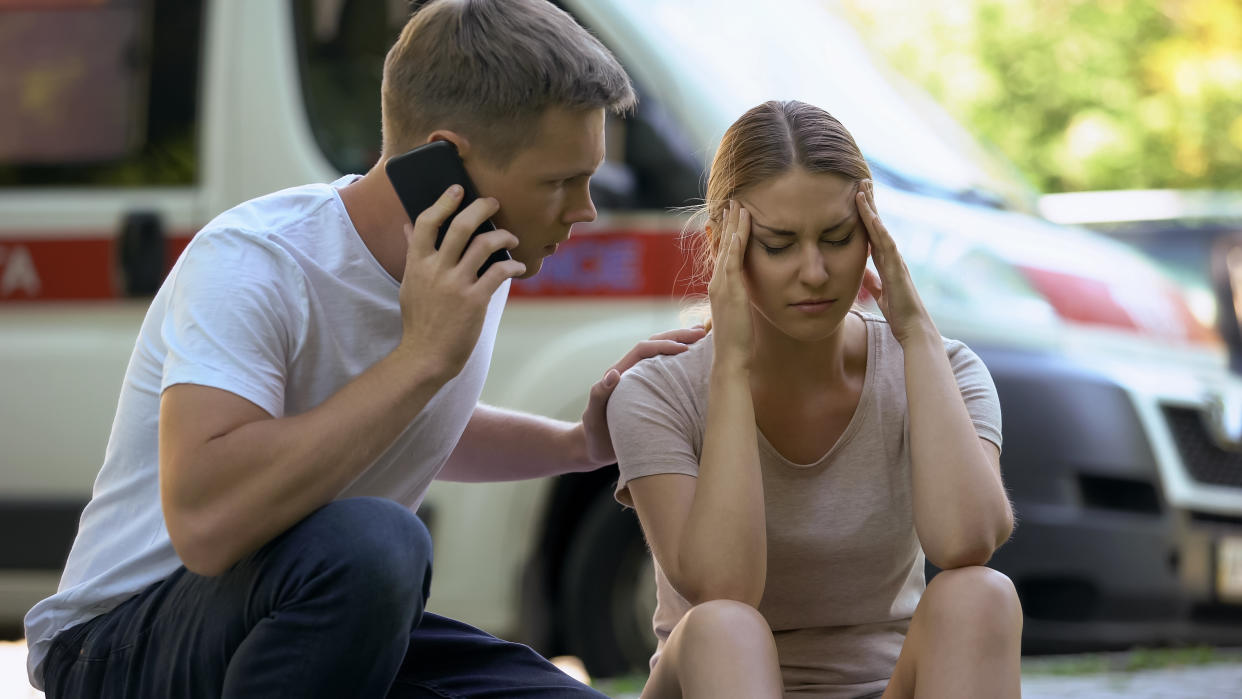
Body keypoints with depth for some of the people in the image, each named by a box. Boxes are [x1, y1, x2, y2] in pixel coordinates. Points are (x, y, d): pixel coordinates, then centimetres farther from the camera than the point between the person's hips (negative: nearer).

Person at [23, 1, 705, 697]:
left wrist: (581, 444, 9)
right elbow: (206, 524, -39)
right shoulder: (251, 265, -23)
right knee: (372, 543, -36)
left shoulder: (475, 272, 2)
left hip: (346, 630, 7)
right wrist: (420, 355, -33)